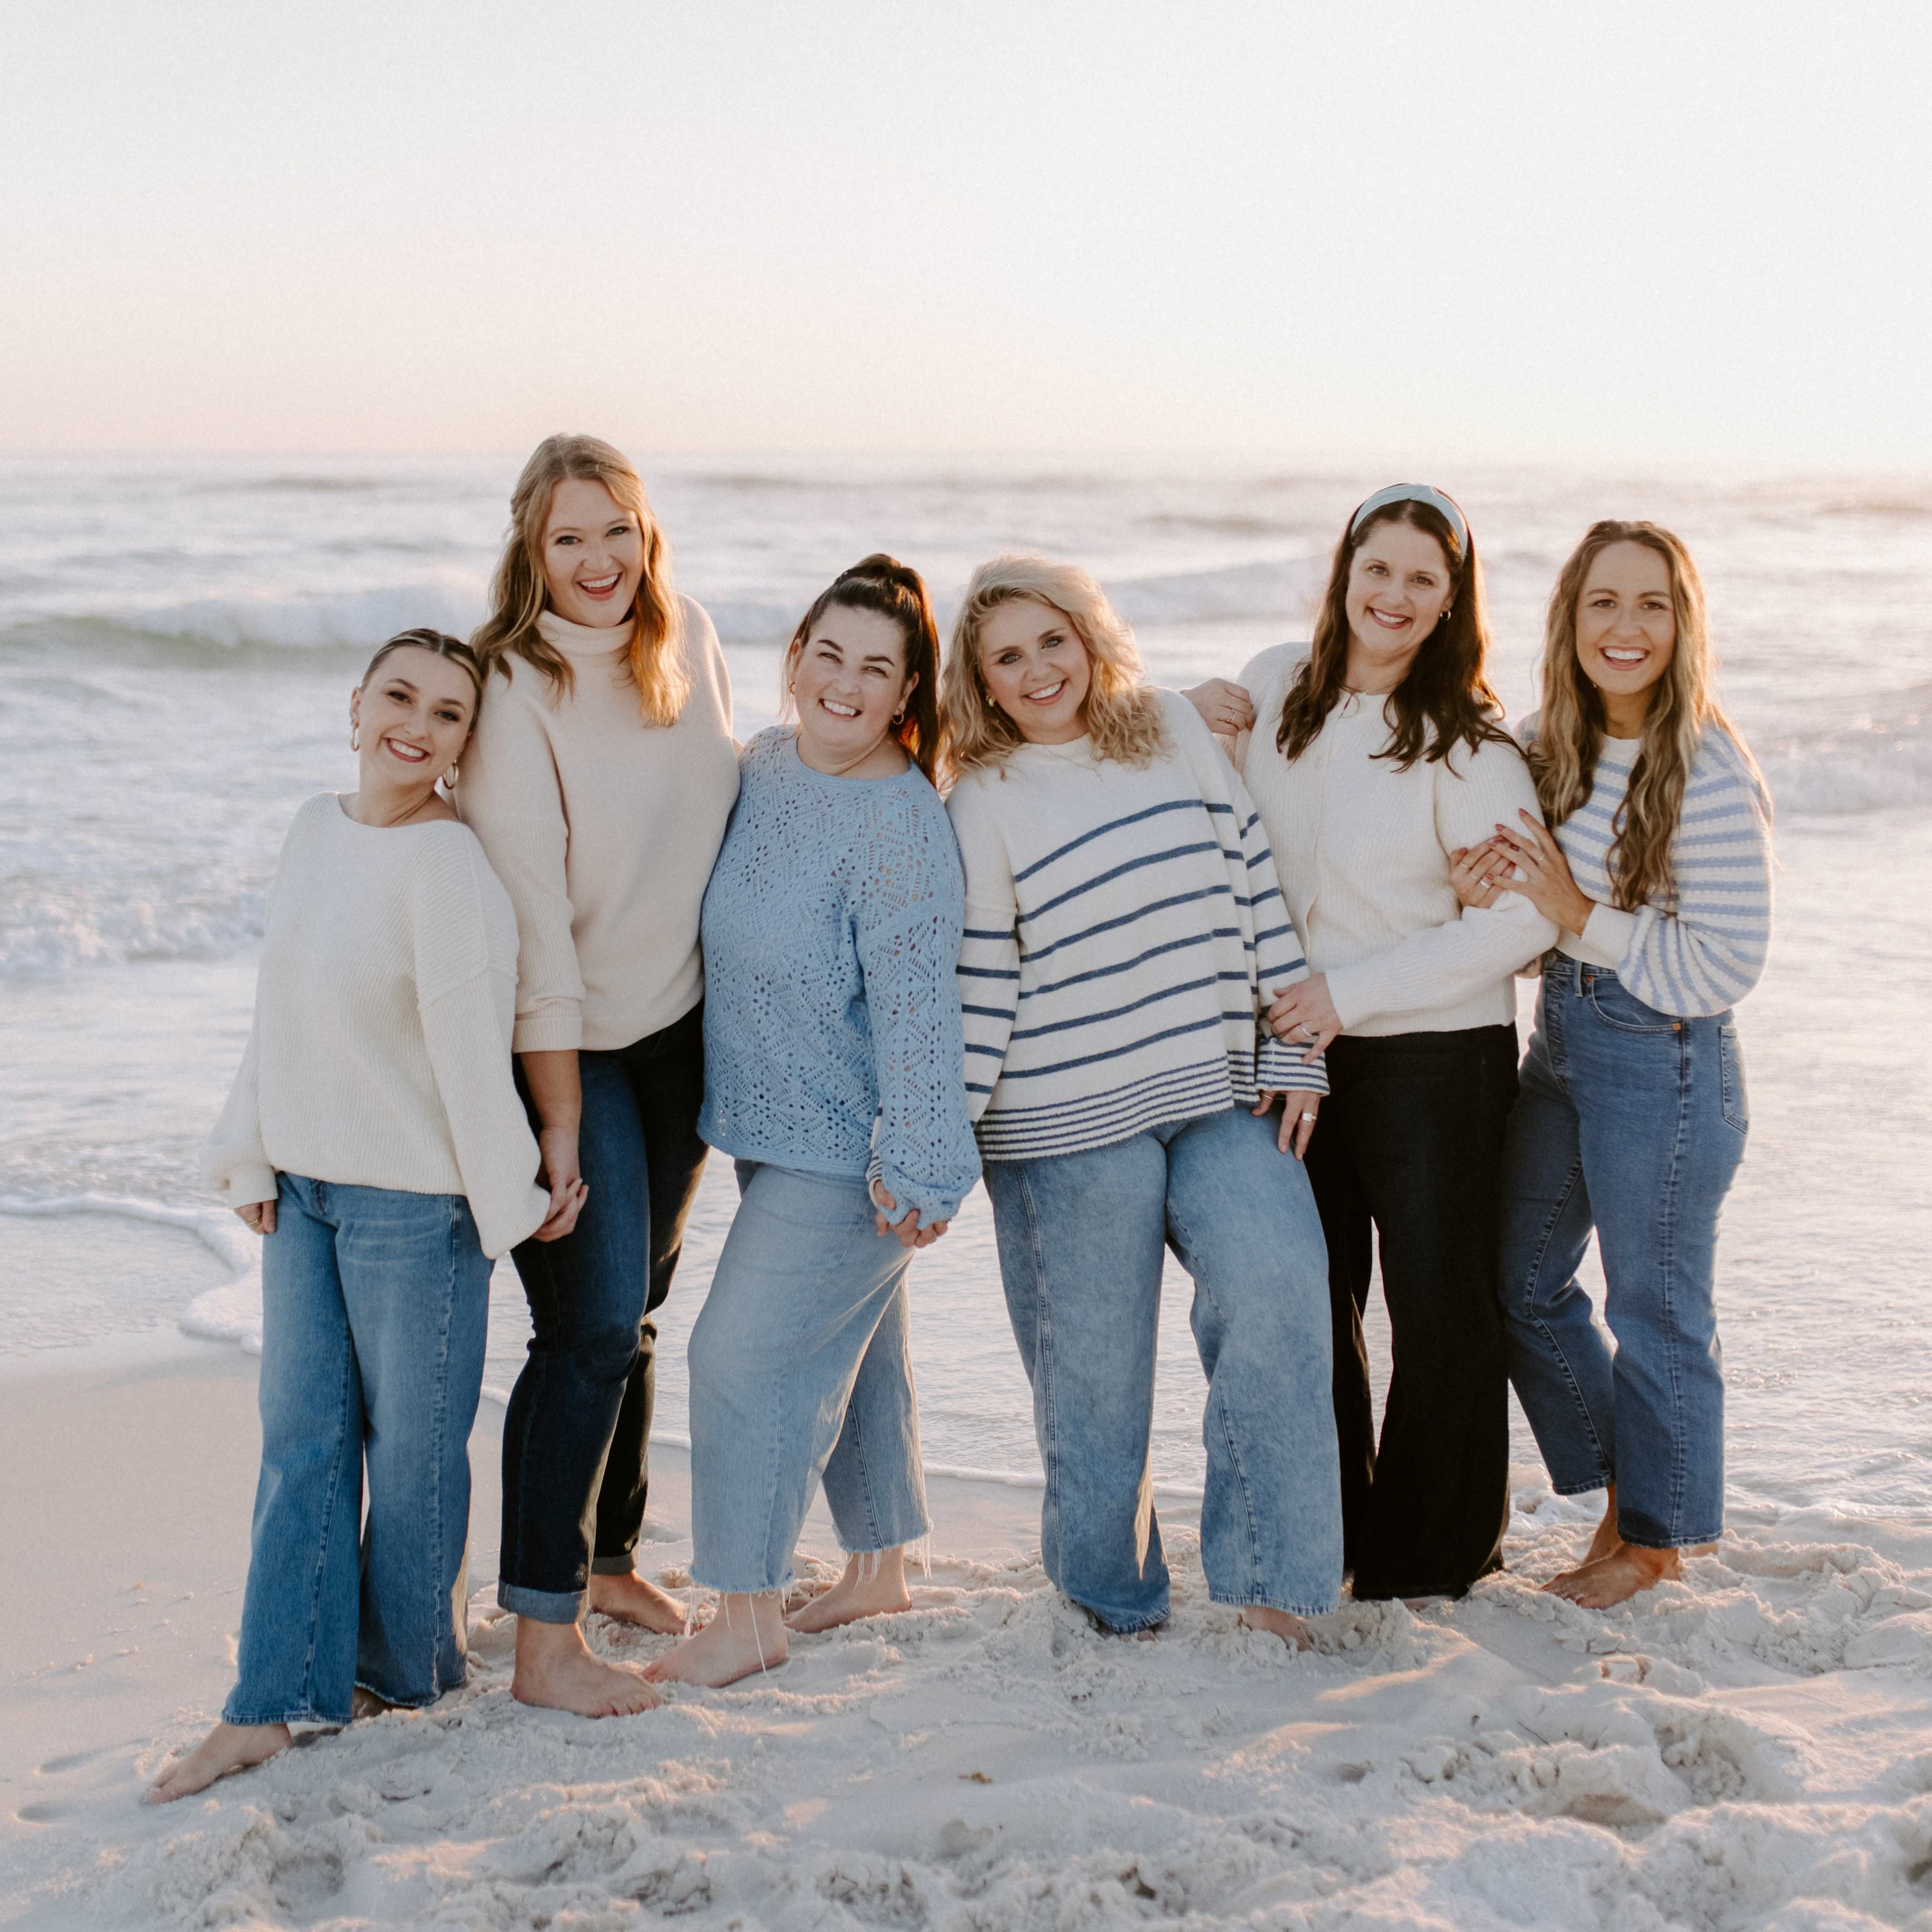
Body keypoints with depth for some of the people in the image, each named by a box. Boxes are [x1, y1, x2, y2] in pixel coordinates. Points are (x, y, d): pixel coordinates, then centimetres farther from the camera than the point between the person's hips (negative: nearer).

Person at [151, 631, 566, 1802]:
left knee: (412, 1445, 7)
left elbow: (471, 1048, -15)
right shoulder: (318, 830, 7)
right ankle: (272, 1705, 12)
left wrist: (513, 1201, -11)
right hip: (305, 1188, 7)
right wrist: (253, 1158, 14)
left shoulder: (449, 867, -18)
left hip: (416, 1204, -7)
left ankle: (403, 1673, 25)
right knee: (300, 1441, 8)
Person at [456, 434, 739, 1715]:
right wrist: (558, 1114, -19)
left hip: (682, 1029, 6)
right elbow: (530, 911, -19)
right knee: (590, 1330, -8)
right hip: (570, 1042, -6)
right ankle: (545, 1641, -2)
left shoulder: (691, 642, 1)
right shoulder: (516, 692, -18)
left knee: (635, 1312, 16)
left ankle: (609, 1559, 32)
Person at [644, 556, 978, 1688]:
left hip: (848, 1149, -8)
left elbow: (917, 1002, -23)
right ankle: (880, 1567, 34)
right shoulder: (767, 762, 4)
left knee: (747, 1354, -6)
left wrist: (916, 1164, -22)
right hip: (778, 1126, 9)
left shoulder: (901, 829, -22)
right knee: (848, 1343, 19)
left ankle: (748, 1619, 7)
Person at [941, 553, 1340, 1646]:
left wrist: (1293, 1050, 6)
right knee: (1095, 1363, 2)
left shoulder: (1174, 730, 8)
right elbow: (976, 982, 0)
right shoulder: (983, 805, 1)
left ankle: (1262, 1574, -9)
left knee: (1277, 1284, -18)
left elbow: (1254, 881, 10)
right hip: (1066, 1122, -2)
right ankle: (1109, 1596, 22)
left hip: (1219, 1095, 2)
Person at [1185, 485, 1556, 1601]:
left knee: (1441, 1309, 5)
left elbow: (1524, 920, -17)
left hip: (1437, 1058, -5)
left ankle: (1431, 1556, 22)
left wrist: (1351, 993, -20)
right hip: (1294, 1049, 5)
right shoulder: (1274, 686, 3)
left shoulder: (1468, 747, -13)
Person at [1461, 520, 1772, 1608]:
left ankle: (1656, 1535, 28)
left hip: (1665, 1064, -8)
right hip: (1562, 1035, 8)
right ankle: (1621, 1481, 38)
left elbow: (1729, 966, -20)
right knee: (1524, 1280, 18)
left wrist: (1580, 915, -21)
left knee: (1656, 1308, 8)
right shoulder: (1551, 744, 1)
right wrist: (1498, 874, -8)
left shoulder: (1711, 774, -19)